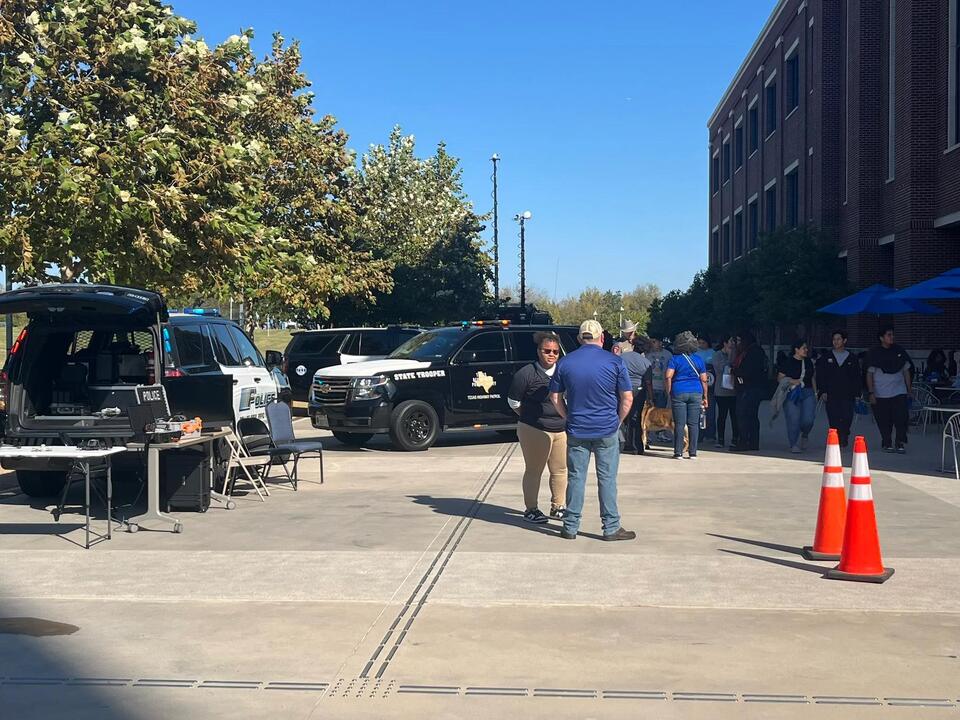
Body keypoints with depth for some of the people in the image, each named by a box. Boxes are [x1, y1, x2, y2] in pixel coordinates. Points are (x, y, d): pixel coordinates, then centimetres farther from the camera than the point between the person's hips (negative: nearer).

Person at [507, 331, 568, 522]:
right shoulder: (526, 374, -8)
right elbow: (513, 402, -1)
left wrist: (565, 416, 8)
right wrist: (531, 417, 4)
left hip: (562, 430, 5)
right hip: (535, 431, -5)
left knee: (560, 470, 11)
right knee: (533, 470, 1)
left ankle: (558, 507, 24)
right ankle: (531, 509, 11)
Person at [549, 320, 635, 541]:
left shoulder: (565, 363, 1)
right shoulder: (614, 362, -5)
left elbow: (555, 397, 6)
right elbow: (627, 398, -4)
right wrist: (618, 421, 8)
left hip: (576, 431, 2)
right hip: (607, 431, -2)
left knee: (576, 478, 8)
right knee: (607, 479, 5)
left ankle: (570, 527, 12)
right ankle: (611, 527, 9)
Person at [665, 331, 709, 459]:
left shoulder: (675, 359, -1)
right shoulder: (699, 359, 7)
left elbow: (668, 376, -13)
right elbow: (704, 380, 7)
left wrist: (669, 392, -3)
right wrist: (705, 397, 12)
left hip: (678, 393, -2)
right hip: (696, 393, 2)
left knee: (679, 424, -1)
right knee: (693, 424, 5)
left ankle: (678, 452, -1)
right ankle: (692, 452, 7)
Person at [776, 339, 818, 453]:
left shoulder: (808, 362, 15)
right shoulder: (787, 362, 0)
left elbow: (813, 378, 21)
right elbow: (780, 378, -2)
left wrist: (815, 393, 16)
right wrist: (792, 381, -16)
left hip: (808, 393, 3)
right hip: (792, 394, -3)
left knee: (808, 419, -9)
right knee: (793, 420, -8)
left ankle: (804, 435, 23)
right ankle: (794, 445, 3)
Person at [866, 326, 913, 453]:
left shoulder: (899, 351, 7)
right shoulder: (874, 353, -2)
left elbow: (906, 370, 13)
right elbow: (870, 374, -2)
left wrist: (909, 390, 10)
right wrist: (871, 393, -9)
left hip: (899, 392, 2)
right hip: (881, 394, -2)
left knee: (902, 418, -9)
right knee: (884, 422, 3)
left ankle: (900, 443, -2)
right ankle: (887, 444, 17)